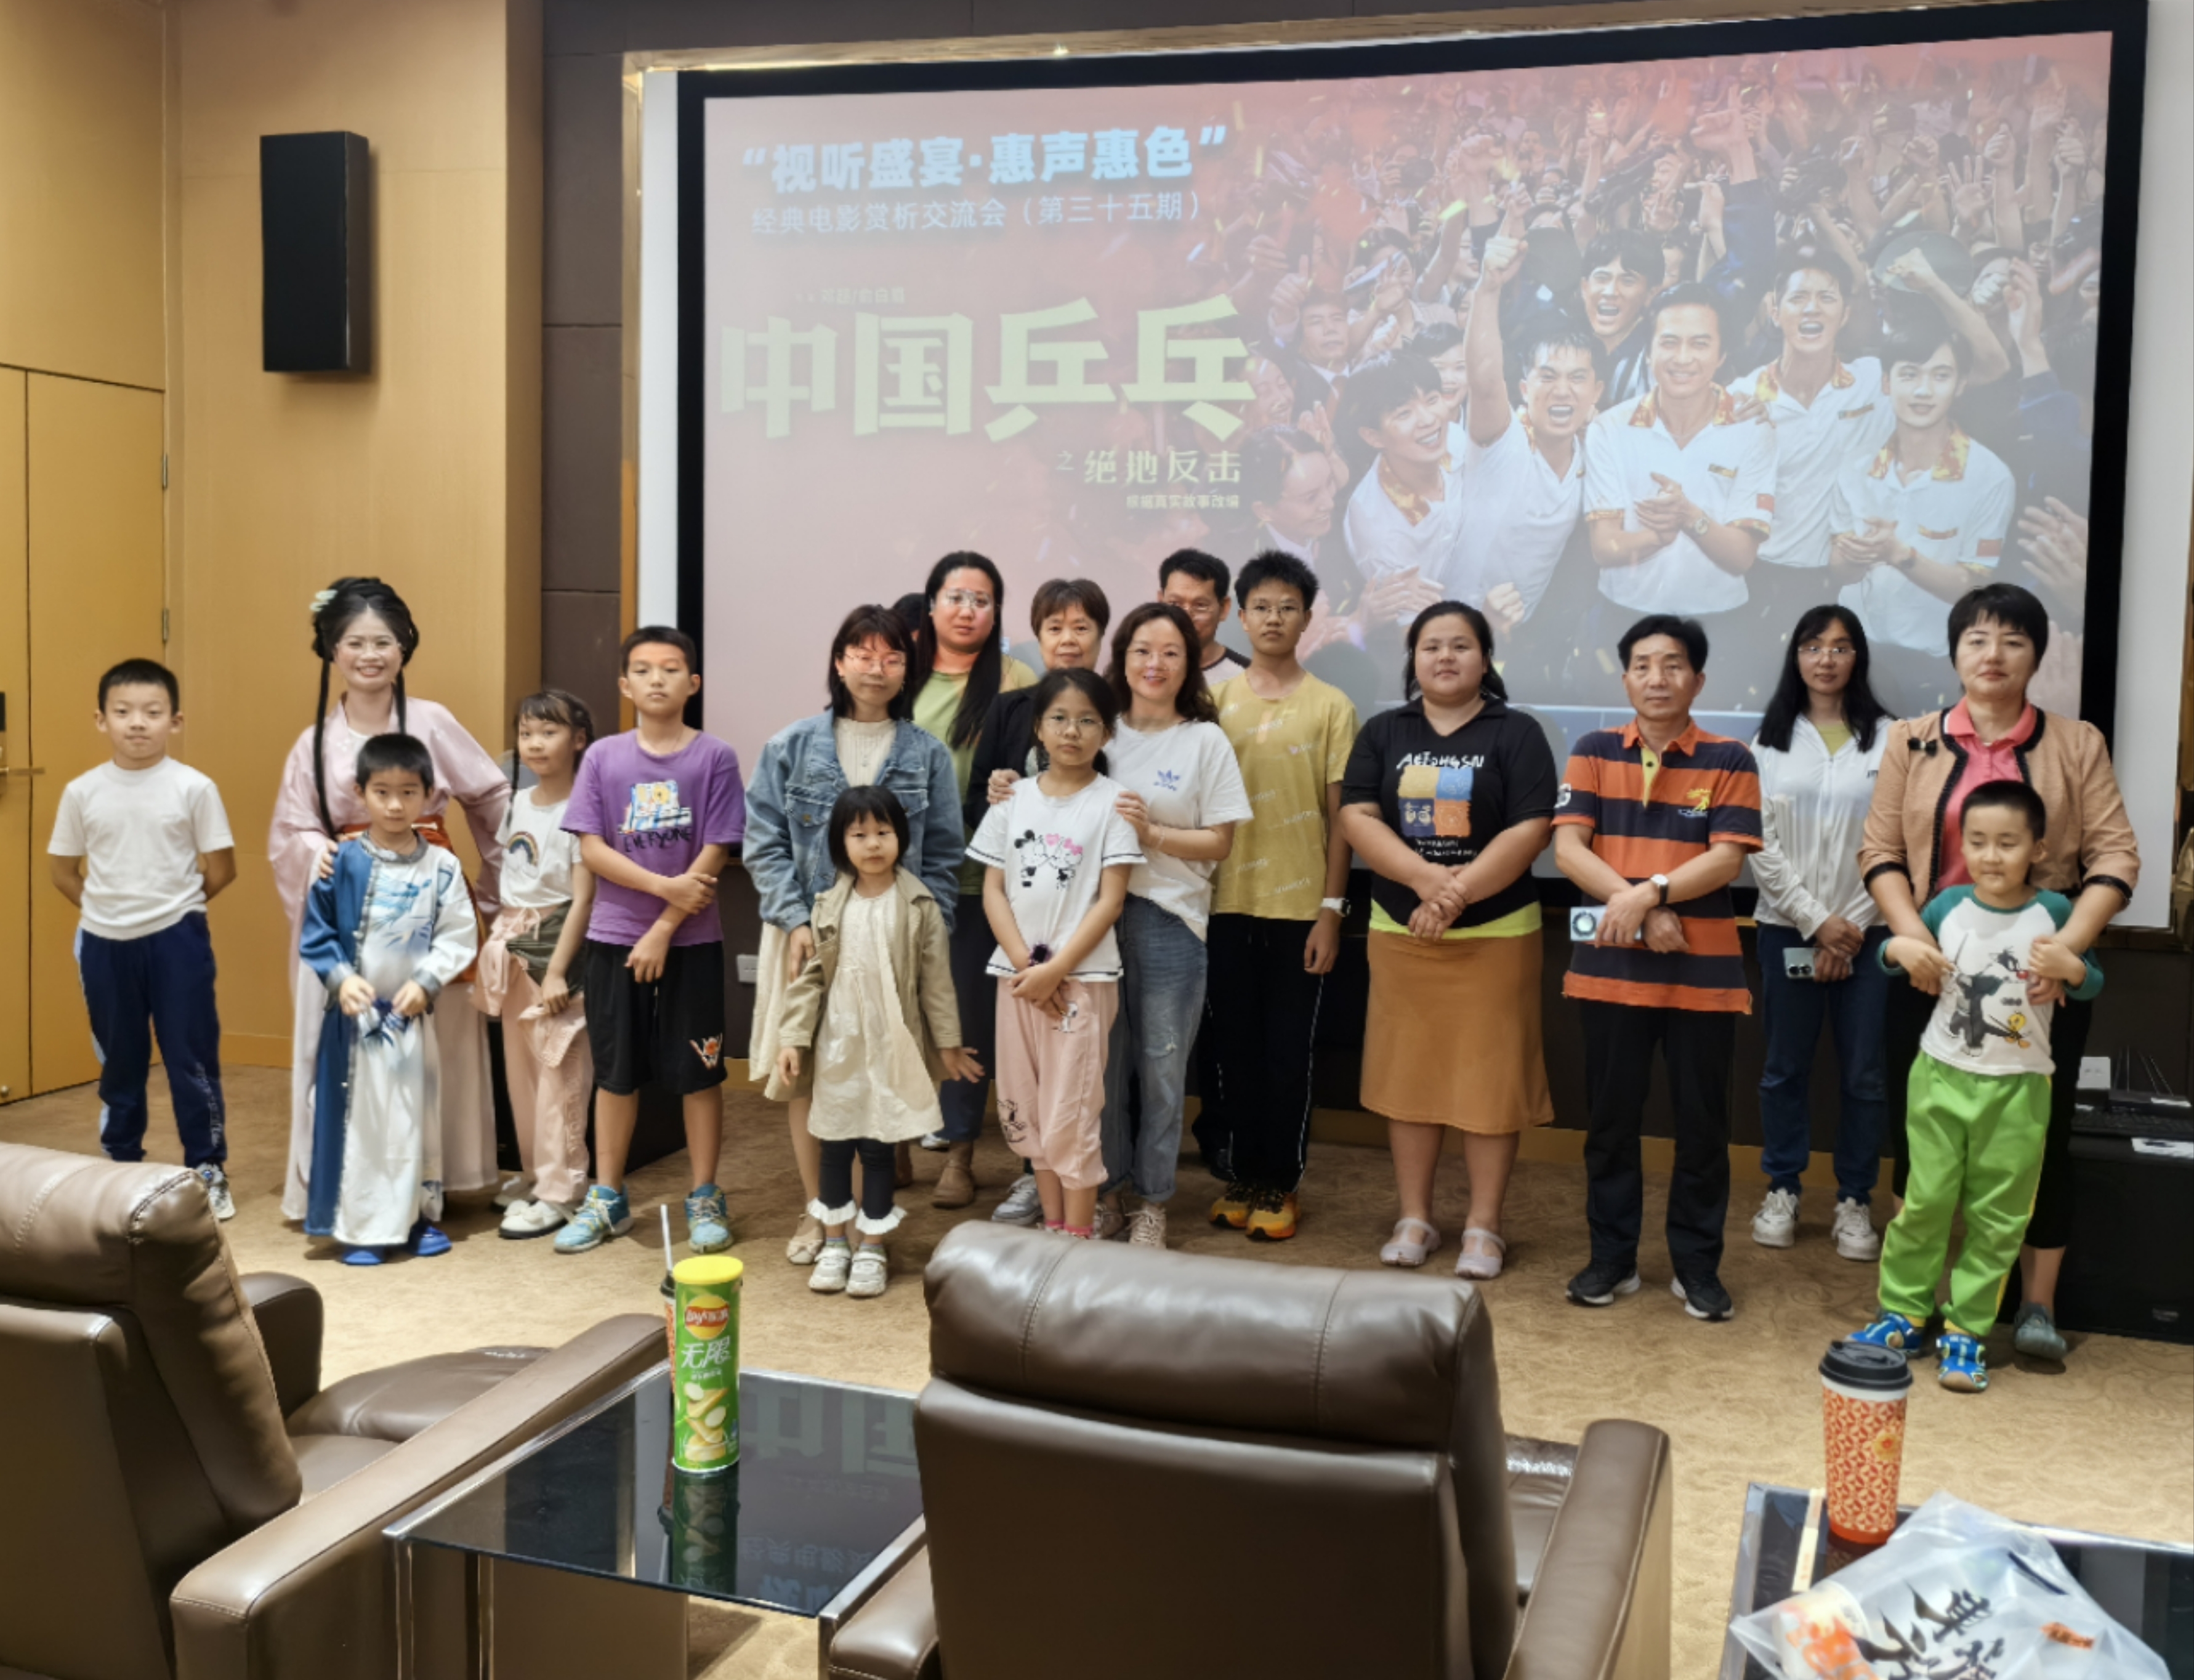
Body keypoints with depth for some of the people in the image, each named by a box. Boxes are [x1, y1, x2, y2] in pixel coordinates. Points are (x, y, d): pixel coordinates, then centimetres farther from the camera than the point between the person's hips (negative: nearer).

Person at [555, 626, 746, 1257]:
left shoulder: (713, 758, -4)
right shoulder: (603, 757, 2)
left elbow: (714, 855, -8)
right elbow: (591, 848, -3)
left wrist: (664, 930, -12)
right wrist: (665, 885, -14)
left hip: (691, 943, -2)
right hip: (614, 938, 2)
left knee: (697, 1071, 5)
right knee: (615, 1071, 10)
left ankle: (705, 1199, 17)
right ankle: (606, 1200, 22)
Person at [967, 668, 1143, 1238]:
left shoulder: (1111, 801, -3)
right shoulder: (1014, 797, 6)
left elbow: (1111, 899, -7)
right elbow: (993, 889, 5)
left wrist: (1056, 970, -13)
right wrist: (1024, 963, -8)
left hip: (1084, 976, -4)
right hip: (1018, 973, 4)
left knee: (1071, 1115, -3)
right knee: (1027, 1111, 9)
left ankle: (1079, 1236, 7)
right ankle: (1051, 1225, 21)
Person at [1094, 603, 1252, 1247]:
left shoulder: (1206, 741, 1)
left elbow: (1220, 842, -1)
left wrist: (1152, 833, -15)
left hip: (1169, 918, -2)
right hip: (1099, 911, 2)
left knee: (1161, 1065, 3)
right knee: (1104, 1057, 7)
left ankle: (1152, 1201, 16)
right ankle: (1107, 1190, 21)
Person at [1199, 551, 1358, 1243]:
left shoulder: (1331, 707, 2)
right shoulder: (1215, 702, 6)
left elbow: (1339, 815, 1)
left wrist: (1332, 909, -4)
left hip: (1299, 906, -1)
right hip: (1227, 903, 1)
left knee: (1288, 1052, 5)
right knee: (1229, 1046, 7)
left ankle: (1279, 1183, 18)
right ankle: (1236, 1174, 21)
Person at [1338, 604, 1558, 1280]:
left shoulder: (1516, 734, 1)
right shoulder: (1383, 734, 8)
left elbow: (1530, 830, -9)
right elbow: (1356, 818, -3)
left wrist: (1461, 893, -18)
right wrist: (1426, 879, -17)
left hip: (1495, 933, -2)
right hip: (1400, 931, 3)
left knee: (1489, 1077, 1)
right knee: (1408, 1073, 7)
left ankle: (1483, 1226, 12)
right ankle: (1414, 1219, 18)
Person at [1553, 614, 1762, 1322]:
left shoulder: (1729, 760, 0)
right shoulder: (1594, 752, 4)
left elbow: (1726, 858, -9)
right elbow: (1568, 847, -5)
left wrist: (1650, 893, -22)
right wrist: (1637, 910, -15)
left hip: (1704, 969, -1)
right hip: (1611, 965, 1)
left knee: (1701, 1122, 7)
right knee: (1610, 1118, 9)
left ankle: (1697, 1265, 19)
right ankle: (1612, 1257, 21)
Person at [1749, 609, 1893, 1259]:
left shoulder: (1887, 739, 1)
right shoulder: (1771, 740, 4)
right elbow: (1761, 844, -1)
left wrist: (1853, 925, -8)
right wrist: (1817, 921, -9)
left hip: (1867, 931, -1)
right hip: (1787, 928, 1)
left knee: (1864, 1073, 3)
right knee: (1786, 1067, 8)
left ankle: (1854, 1200, 16)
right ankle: (1781, 1191, 21)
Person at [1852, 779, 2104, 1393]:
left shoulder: (2053, 912, -6)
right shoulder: (1949, 905, -2)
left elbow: (2093, 986, -3)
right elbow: (1889, 957, 10)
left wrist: (2071, 967, -24)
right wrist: (1902, 947, -13)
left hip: (2017, 1088, -1)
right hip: (1941, 1076, 1)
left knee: (1995, 1217, 5)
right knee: (1925, 1201, 5)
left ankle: (1965, 1330, 14)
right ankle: (1905, 1314, 18)